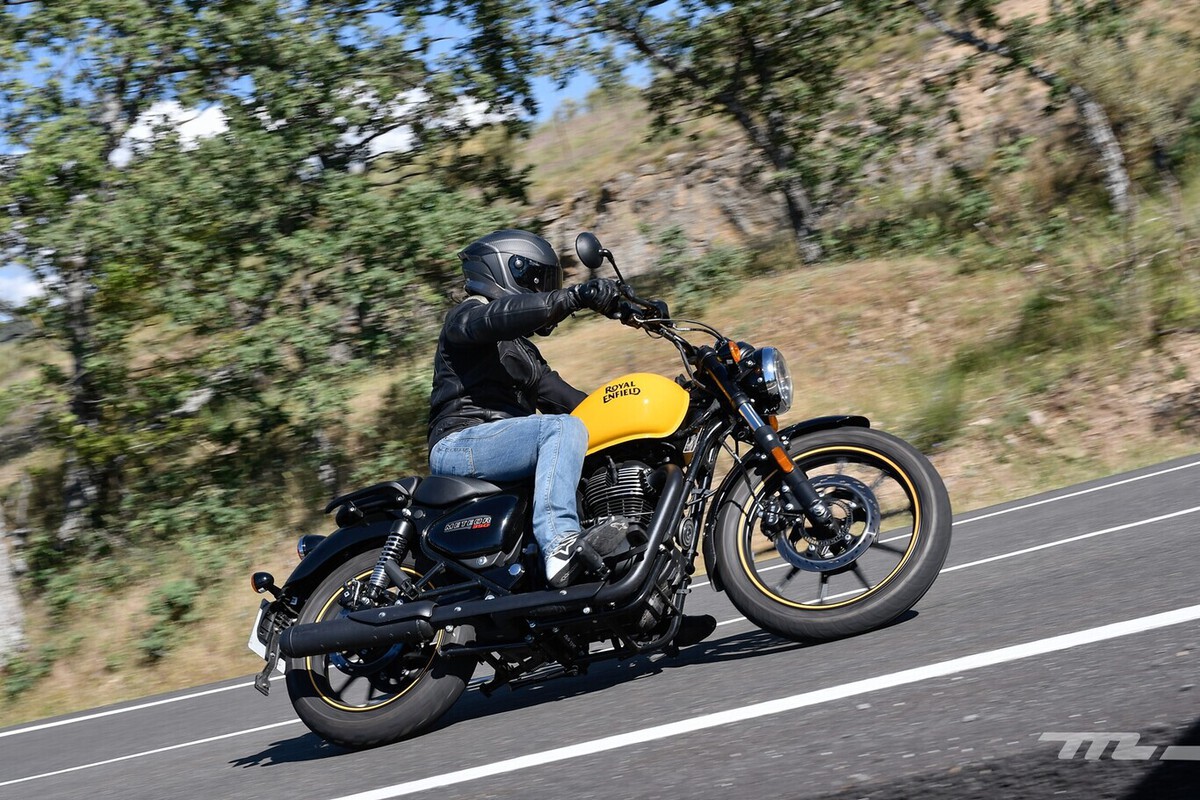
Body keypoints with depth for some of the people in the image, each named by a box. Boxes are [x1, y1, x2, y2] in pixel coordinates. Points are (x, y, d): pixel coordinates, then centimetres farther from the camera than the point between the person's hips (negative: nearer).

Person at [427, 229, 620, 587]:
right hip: (460, 443, -9)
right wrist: (576, 296, -29)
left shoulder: (522, 351, 31)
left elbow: (555, 392, 24)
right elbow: (499, 316, -20)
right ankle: (559, 545, -44)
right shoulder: (467, 314, 4)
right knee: (565, 428, -30)